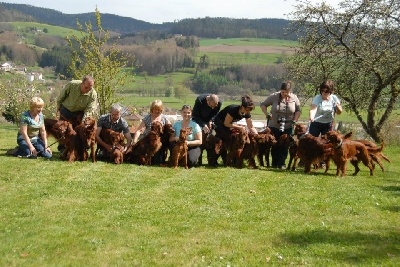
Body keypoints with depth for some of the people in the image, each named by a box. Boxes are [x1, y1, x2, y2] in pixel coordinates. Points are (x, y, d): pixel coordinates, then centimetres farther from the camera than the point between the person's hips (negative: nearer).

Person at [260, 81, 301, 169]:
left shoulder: (294, 98, -3)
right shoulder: (274, 96, -8)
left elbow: (298, 110, 6)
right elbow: (263, 104, 1)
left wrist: (295, 120, -7)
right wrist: (267, 114, -14)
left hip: (288, 128, 1)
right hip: (274, 126, 0)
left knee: (284, 146, 2)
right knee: (275, 145, 6)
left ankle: (282, 163, 10)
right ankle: (274, 163, 17)